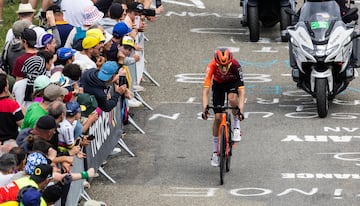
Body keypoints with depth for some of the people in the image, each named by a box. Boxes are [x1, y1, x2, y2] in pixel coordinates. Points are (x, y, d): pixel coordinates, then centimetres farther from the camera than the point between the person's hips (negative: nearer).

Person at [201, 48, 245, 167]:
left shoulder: (235, 66, -36)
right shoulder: (212, 66, -35)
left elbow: (241, 90, -38)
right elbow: (206, 89, -38)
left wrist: (241, 110, -49)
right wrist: (204, 108, -49)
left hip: (232, 82, -1)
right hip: (218, 84, 1)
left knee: (232, 99, -35)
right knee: (218, 118, -5)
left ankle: (237, 127, -10)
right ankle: (215, 152, 8)